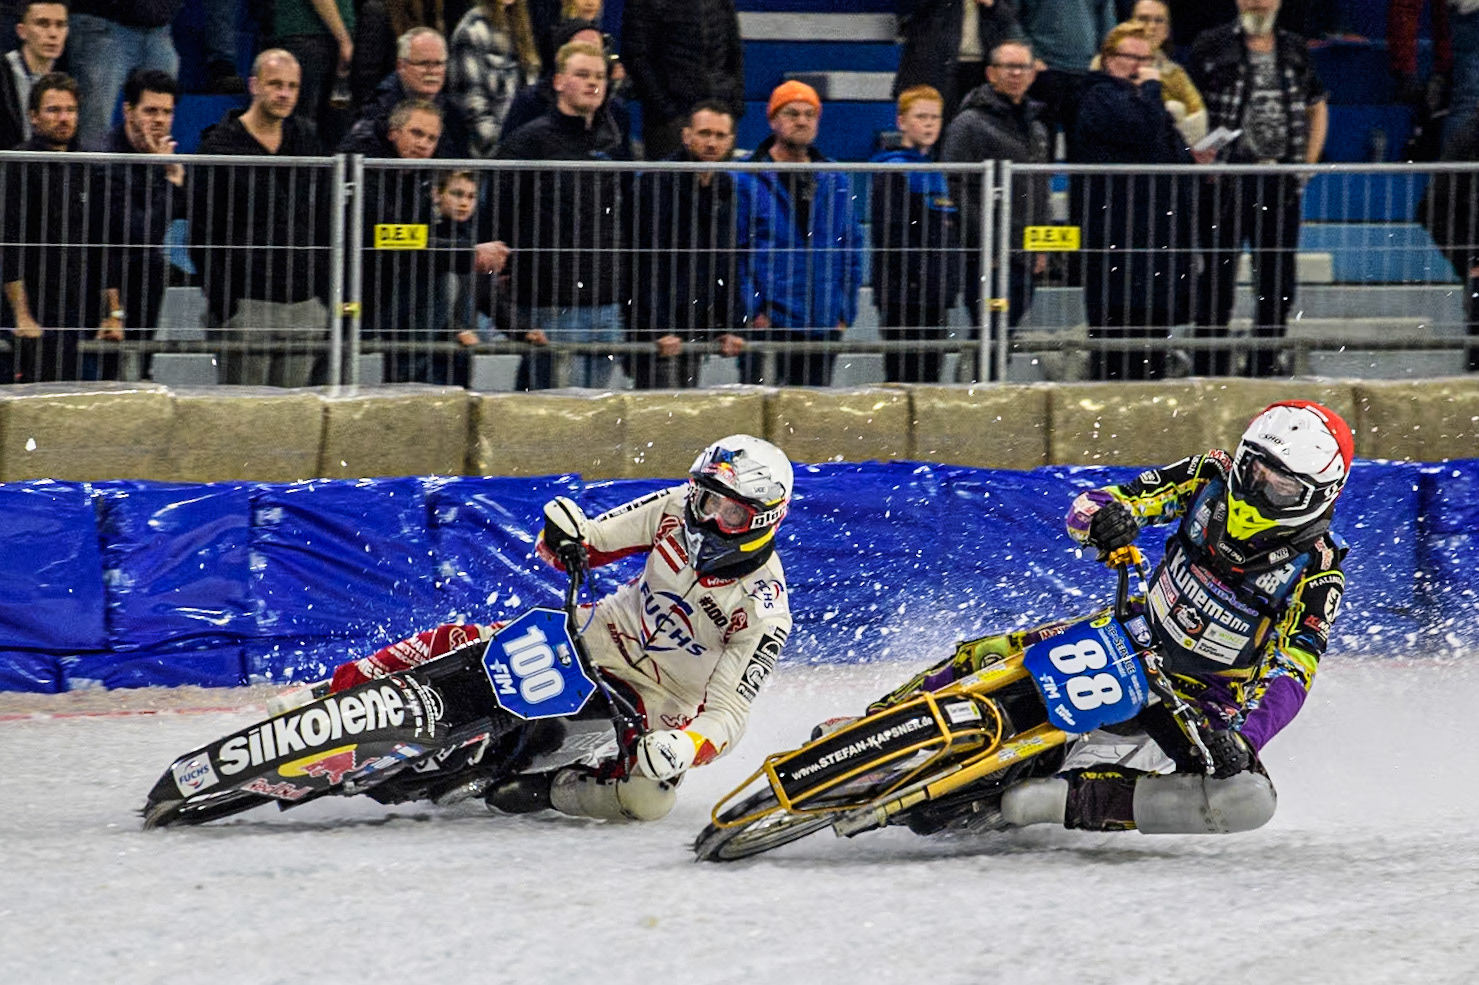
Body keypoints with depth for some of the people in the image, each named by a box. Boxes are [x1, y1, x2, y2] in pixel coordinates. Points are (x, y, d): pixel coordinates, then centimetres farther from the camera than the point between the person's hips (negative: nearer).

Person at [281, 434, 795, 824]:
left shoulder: (765, 616, -24)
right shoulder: (679, 509, -11)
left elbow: (727, 714, -25)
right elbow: (588, 544, 0)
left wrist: (686, 747, -46)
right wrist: (562, 534, -25)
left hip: (655, 705, -4)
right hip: (605, 635, 4)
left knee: (647, 798, -36)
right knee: (458, 644, -16)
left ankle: (543, 788, -14)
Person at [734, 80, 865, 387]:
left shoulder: (834, 181, 12)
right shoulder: (746, 180, -3)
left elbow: (852, 248, 16)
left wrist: (844, 312, 7)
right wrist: (753, 311, -12)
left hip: (824, 326, 5)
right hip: (767, 325, -5)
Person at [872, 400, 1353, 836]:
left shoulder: (1316, 571, -19)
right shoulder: (1212, 477, -10)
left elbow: (1291, 673, -26)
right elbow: (1086, 509, -10)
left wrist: (1245, 740, -44)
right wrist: (1105, 517, -36)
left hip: (1205, 701, -3)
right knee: (985, 656, -16)